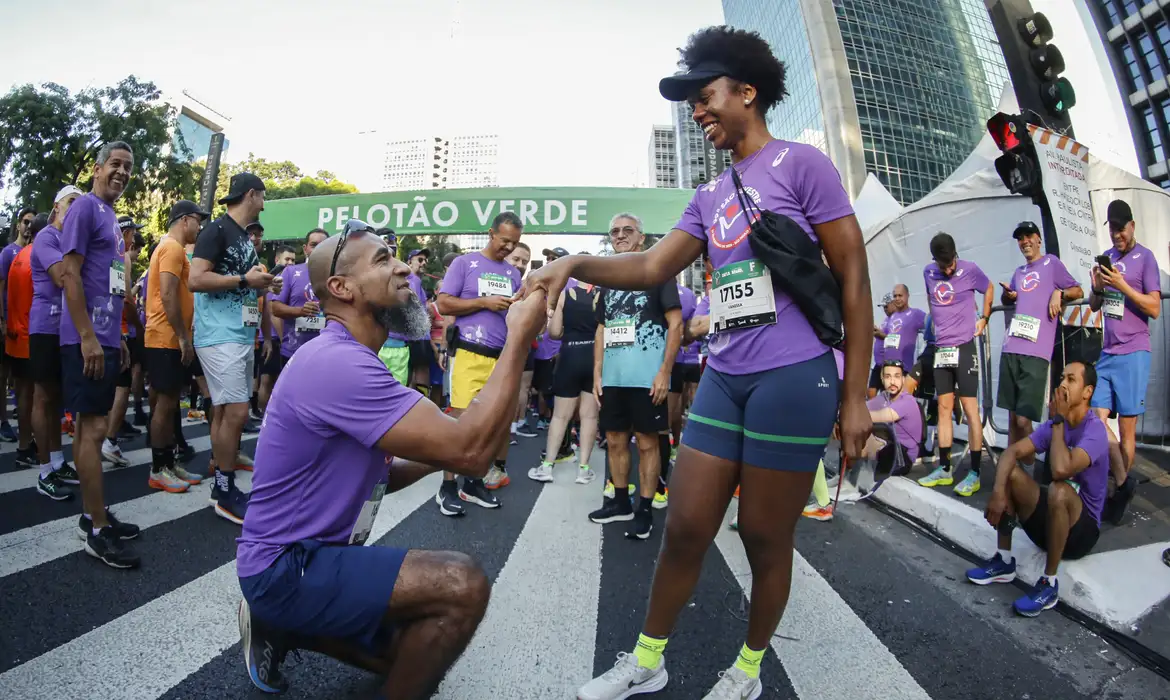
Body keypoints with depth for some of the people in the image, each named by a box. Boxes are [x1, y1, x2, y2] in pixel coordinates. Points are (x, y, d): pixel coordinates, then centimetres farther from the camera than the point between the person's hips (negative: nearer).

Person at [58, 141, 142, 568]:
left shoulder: (111, 217, 19)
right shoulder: (85, 207, -7)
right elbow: (69, 274, -15)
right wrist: (88, 338, -20)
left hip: (106, 339, 9)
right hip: (88, 340, -9)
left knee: (90, 427, 13)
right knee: (93, 428, -6)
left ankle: (93, 517, 22)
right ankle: (98, 531, 1)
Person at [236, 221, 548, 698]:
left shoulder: (347, 360, 8)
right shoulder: (338, 363, -27)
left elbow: (373, 474, 13)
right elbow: (471, 451, -34)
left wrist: (436, 455, -5)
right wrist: (519, 337, -26)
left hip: (312, 553, 10)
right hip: (285, 567, -10)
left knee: (418, 649, 19)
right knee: (463, 585, -27)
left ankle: (282, 629, 23)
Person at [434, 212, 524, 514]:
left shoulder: (513, 273, 17)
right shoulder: (464, 263, 2)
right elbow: (444, 304, -5)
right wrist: (484, 302, -12)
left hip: (503, 356, 5)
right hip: (470, 354, -5)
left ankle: (473, 482, 20)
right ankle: (447, 486, 6)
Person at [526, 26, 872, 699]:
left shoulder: (801, 164, -1)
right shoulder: (710, 197, 17)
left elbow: (854, 277, -4)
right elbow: (652, 268, 6)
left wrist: (855, 396, -7)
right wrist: (577, 263, -12)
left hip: (793, 377, -5)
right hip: (723, 377, 6)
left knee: (765, 538, 7)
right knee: (685, 529, 8)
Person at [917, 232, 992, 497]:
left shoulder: (970, 269, -6)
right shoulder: (928, 273, 4)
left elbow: (989, 289, 11)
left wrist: (984, 319, 5)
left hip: (964, 347, -4)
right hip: (941, 349, 4)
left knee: (970, 409, -5)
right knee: (944, 408, 7)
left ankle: (974, 474, -1)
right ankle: (944, 469, 13)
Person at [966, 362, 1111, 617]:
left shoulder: (1095, 429, -20)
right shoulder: (1053, 425, 1)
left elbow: (1061, 470, -37)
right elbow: (1011, 452, -10)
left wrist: (1059, 421, -23)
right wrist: (998, 491, -28)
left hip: (1082, 529, -6)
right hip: (1048, 520, 6)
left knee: (1059, 490, -35)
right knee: (1009, 471, -13)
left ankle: (1049, 584, -20)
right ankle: (1004, 561, -5)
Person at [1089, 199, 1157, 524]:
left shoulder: (1145, 257, -2)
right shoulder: (1107, 257, 14)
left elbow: (1155, 308, -8)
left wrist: (1122, 285, -17)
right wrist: (1097, 287, -2)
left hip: (1132, 354, -5)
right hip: (1105, 354, 5)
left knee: (1126, 427, 1)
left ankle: (1123, 486, 13)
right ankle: (1124, 482, 11)